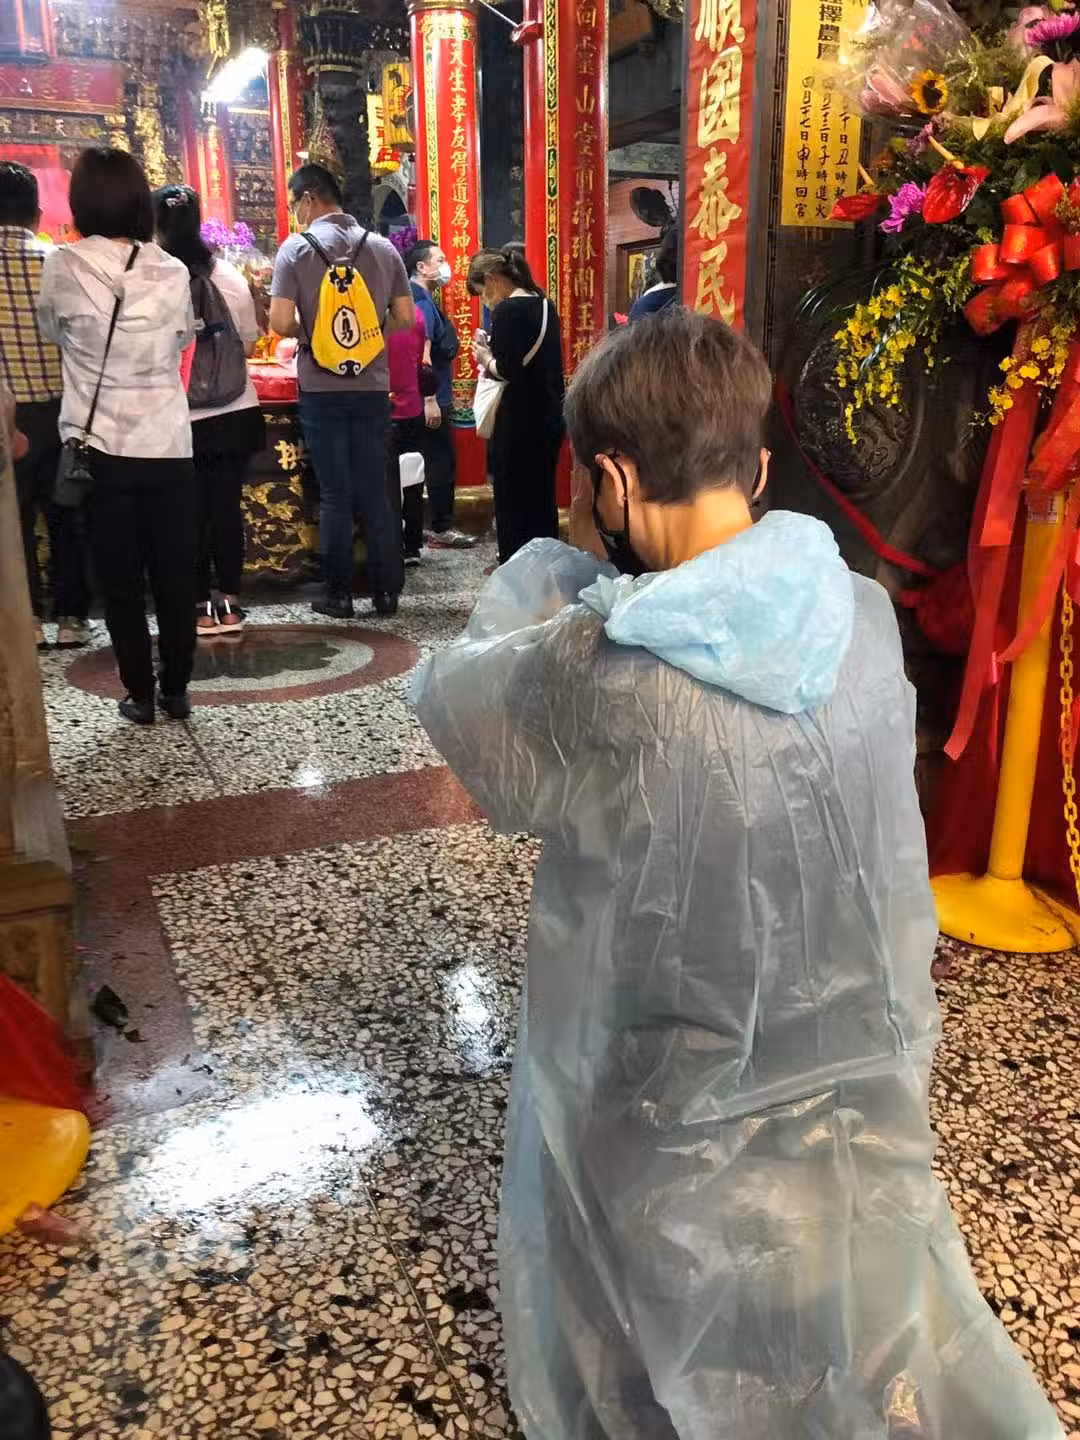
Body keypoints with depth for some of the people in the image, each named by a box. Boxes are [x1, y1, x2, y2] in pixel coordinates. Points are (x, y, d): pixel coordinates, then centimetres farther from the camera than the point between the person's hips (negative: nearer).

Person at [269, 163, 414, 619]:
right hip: (373, 386, 3)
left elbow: (281, 323, -12)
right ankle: (387, 591, 11)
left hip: (321, 389, -3)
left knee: (335, 495, 3)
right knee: (374, 491, 9)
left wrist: (305, 329, 9)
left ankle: (339, 595, 8)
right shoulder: (382, 247, 4)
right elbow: (404, 318, 6)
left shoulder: (296, 248, -6)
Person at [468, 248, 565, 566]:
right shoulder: (544, 305, 11)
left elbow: (507, 371, -21)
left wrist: (485, 358, -3)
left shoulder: (507, 310, -14)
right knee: (542, 500, 16)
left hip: (519, 424, -8)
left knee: (512, 506, 1)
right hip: (550, 418, 8)